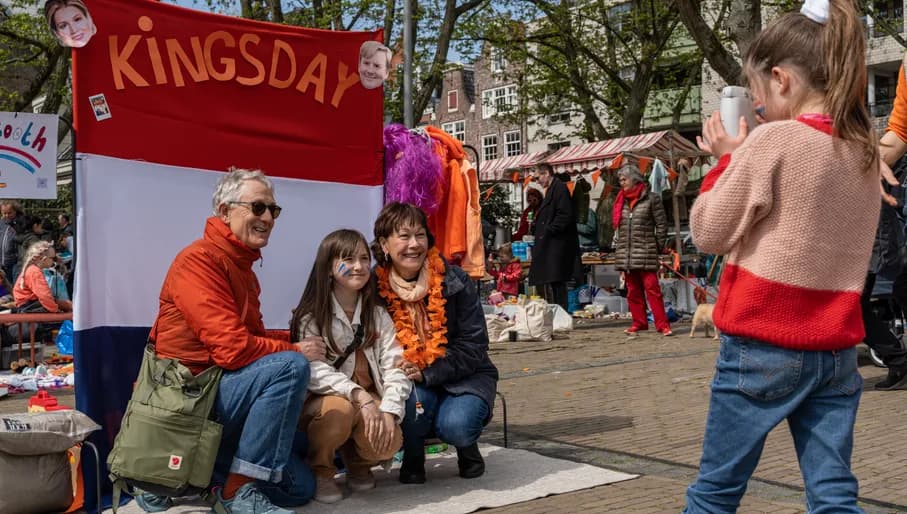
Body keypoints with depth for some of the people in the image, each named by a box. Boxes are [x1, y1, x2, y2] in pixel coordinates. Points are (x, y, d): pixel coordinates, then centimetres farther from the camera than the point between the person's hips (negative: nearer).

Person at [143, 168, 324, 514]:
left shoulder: (243, 266, 15)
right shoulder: (200, 260, -16)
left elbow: (253, 336, 12)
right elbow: (232, 348, -24)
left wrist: (302, 338, -2)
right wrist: (295, 350, -11)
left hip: (219, 393, 10)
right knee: (291, 366, -28)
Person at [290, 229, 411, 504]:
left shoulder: (378, 316, 6)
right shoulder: (311, 316, -6)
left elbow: (394, 368, -5)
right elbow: (315, 372, -20)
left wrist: (388, 411, -23)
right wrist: (359, 396, -33)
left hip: (369, 401, 3)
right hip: (321, 401, -3)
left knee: (388, 443, -27)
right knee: (339, 410, -37)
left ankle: (358, 462, 11)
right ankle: (319, 471, -6)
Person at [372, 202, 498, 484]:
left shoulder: (454, 281, -11)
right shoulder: (375, 289, -8)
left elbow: (473, 347, -12)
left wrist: (426, 373, -25)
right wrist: (401, 371, -26)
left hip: (463, 376, -1)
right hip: (406, 380, 1)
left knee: (455, 426, -30)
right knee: (414, 398, -34)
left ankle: (468, 449, 9)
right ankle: (412, 460, -2)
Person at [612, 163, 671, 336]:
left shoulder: (651, 199, -2)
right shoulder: (621, 201, 14)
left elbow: (662, 225, -1)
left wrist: (657, 247, -3)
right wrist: (616, 246, 12)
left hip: (645, 253, -5)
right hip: (625, 254, 6)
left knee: (652, 288, -8)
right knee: (633, 291, 8)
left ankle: (662, 324, -5)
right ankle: (639, 322, 16)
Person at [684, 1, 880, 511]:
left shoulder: (773, 142, -13)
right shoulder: (866, 148, 8)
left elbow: (710, 232, -8)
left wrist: (728, 158, 4)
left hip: (764, 345, -6)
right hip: (836, 349, 6)